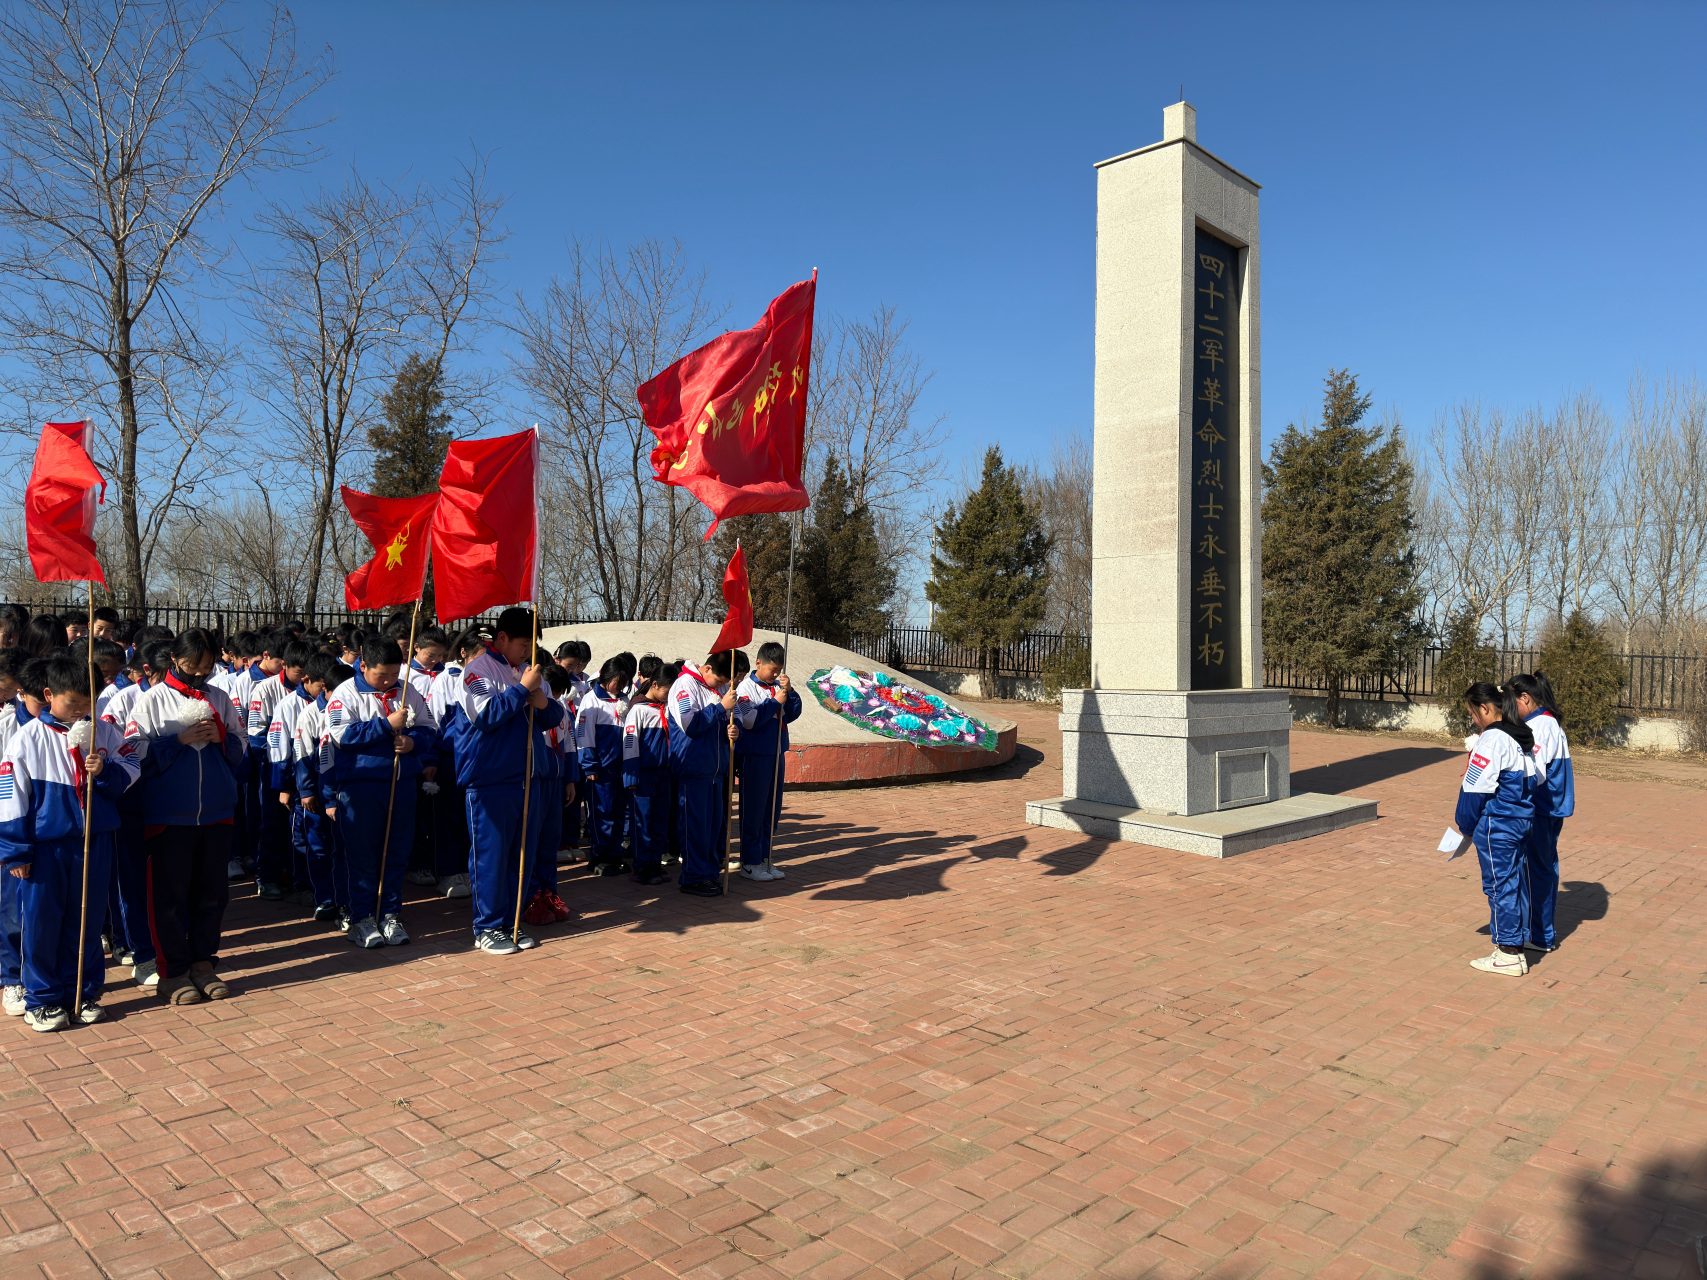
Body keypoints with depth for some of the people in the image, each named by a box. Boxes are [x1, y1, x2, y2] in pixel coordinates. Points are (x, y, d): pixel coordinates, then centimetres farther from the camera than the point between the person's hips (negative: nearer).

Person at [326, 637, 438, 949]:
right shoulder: (346, 693, -3)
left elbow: (429, 728, 11)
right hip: (360, 784, -4)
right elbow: (341, 734, -16)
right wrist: (388, 725, -18)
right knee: (362, 854, 2)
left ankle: (390, 914, 20)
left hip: (402, 782, 4)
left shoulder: (407, 691, 9)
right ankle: (362, 918, 13)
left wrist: (413, 741, -11)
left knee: (396, 853, 9)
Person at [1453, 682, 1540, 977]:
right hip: (1523, 821, 9)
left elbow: (1475, 788, -15)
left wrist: (1465, 825, -3)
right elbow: (1537, 779, 16)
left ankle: (1507, 955, 6)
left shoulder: (1492, 740, -17)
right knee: (1517, 883, 14)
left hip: (1497, 827, -9)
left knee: (1500, 885, -1)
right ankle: (1516, 947, 21)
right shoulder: (1524, 737, 10)